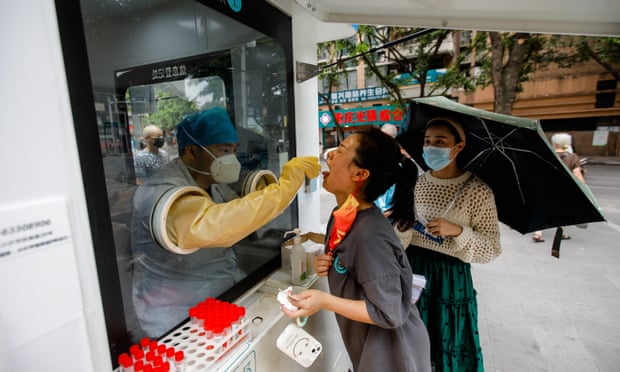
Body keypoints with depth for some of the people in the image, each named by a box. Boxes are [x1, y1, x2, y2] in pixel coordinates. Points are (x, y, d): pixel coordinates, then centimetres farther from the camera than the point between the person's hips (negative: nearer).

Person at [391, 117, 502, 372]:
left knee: (449, 350, 15)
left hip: (450, 277, -3)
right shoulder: (413, 183, -1)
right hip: (412, 270, 4)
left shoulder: (477, 191, -11)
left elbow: (491, 251, -10)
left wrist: (457, 231, -22)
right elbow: (399, 235, 5)